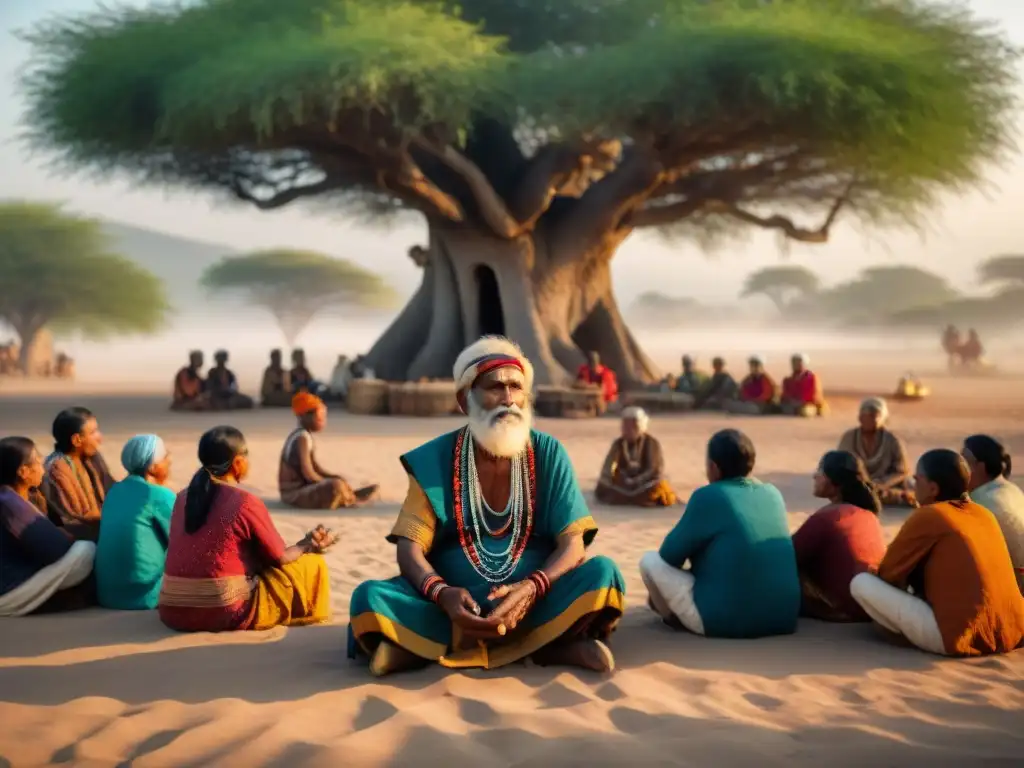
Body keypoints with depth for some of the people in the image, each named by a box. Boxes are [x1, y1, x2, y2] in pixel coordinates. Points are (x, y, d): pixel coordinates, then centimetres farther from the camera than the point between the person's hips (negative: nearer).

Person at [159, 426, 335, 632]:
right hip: (225, 613, -7)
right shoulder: (246, 503, -10)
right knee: (312, 564, 11)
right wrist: (307, 545, 25)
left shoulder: (183, 498, 8)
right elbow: (280, 558, 3)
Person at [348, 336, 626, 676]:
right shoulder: (435, 459, -1)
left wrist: (532, 589, -27)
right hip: (456, 608, 0)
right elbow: (410, 547, -6)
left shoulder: (548, 453, 0)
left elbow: (572, 543, -6)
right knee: (369, 597, -25)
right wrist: (442, 593, -29)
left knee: (602, 573, -26)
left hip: (533, 605, 1)